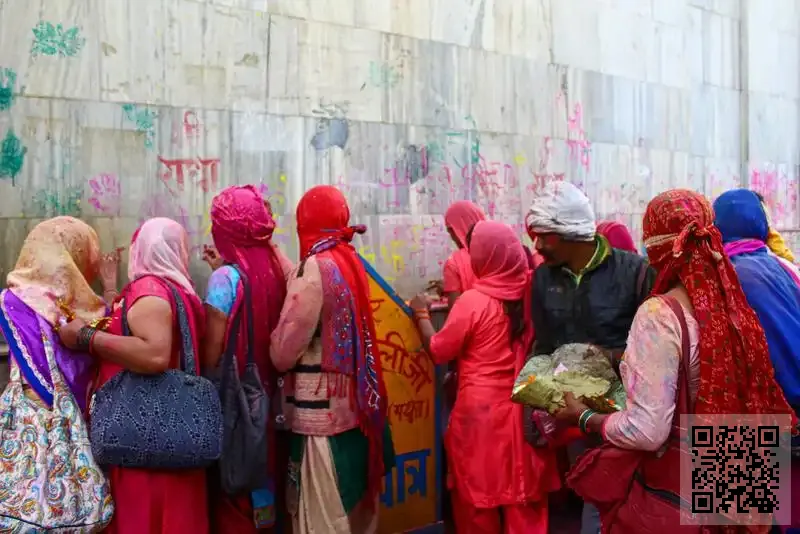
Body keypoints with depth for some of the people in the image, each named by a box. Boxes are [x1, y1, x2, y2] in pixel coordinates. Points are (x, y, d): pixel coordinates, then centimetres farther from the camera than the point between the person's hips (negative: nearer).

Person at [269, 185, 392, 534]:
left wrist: (273, 335, 7)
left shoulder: (315, 268, -15)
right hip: (354, 406, 8)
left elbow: (283, 354, -13)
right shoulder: (350, 262, 7)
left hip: (321, 414, -8)